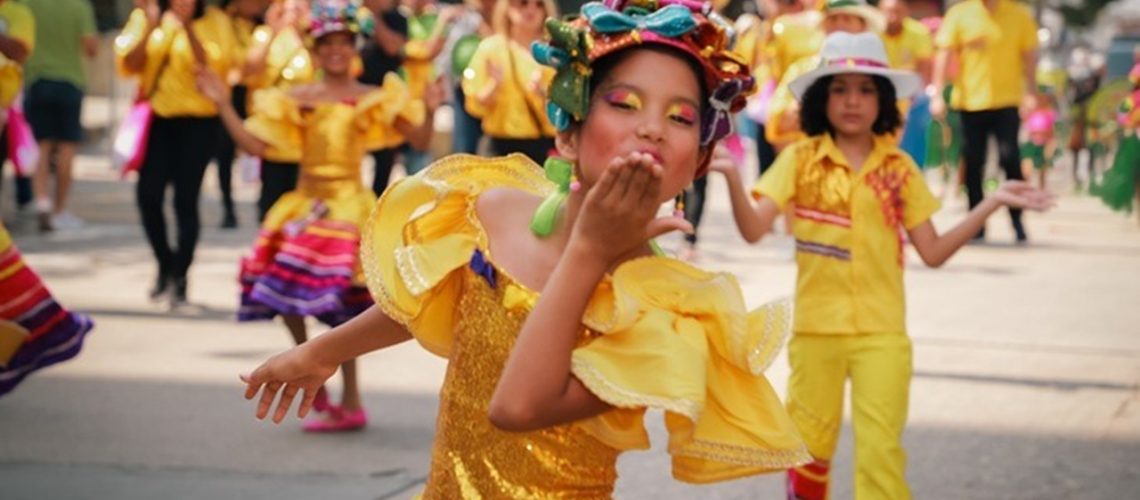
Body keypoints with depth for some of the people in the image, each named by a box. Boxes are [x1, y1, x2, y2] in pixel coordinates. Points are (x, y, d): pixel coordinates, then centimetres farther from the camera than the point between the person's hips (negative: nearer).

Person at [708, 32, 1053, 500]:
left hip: (882, 332, 0)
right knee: (809, 445, 11)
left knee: (880, 452, -4)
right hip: (816, 328, 0)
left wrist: (992, 203, -4)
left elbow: (933, 252, 4)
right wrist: (732, 177, -29)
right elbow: (753, 228, -12)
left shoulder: (899, 168, 3)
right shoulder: (800, 159, -2)